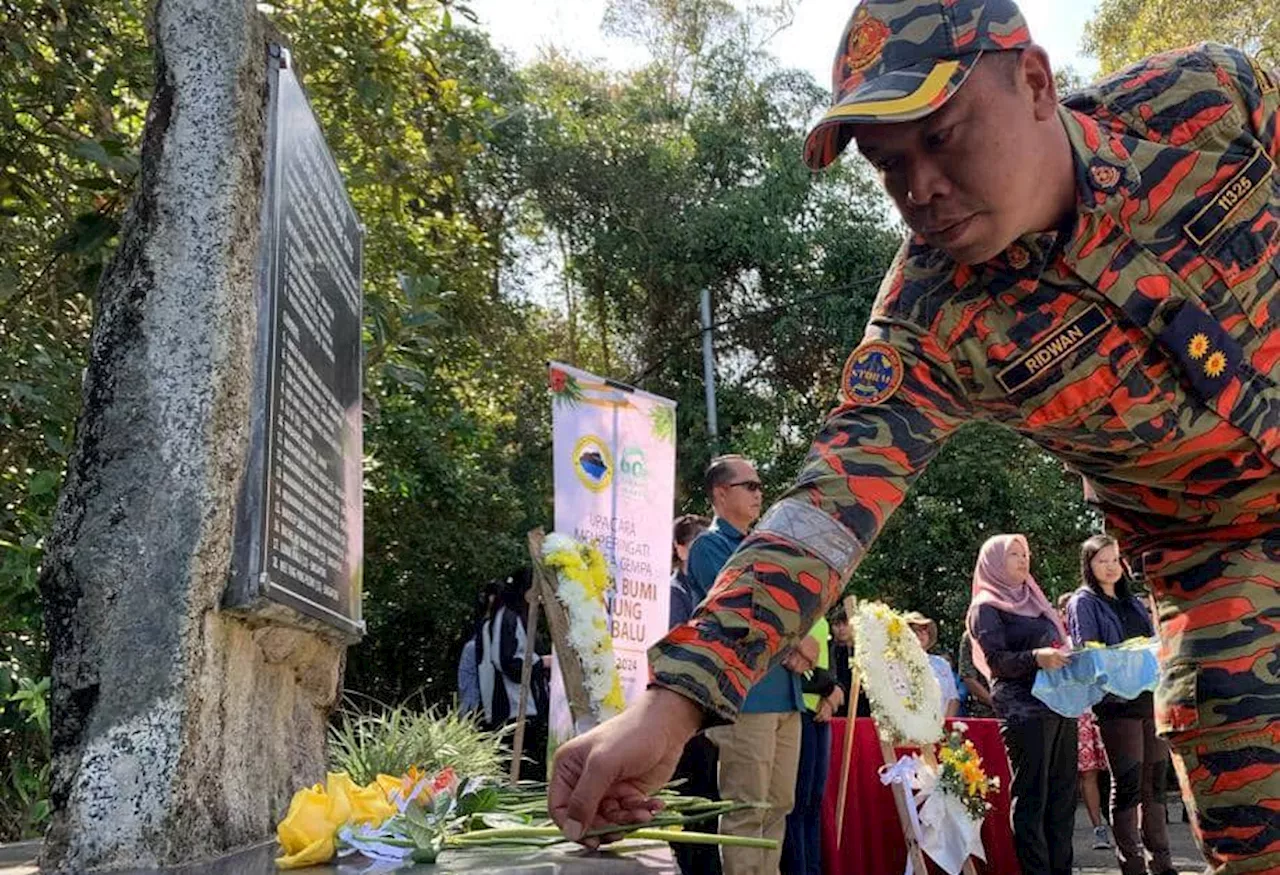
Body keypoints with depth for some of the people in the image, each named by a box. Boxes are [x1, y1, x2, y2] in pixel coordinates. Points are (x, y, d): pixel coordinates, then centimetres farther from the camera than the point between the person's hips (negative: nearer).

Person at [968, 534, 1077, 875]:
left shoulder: (1033, 601, 23)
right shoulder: (986, 607, 1)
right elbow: (997, 660, -10)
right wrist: (1036, 657, -25)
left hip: (1060, 707, 7)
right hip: (1024, 710, -7)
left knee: (1063, 795, 6)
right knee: (1031, 797, -8)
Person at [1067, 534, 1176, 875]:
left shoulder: (1133, 602, 21)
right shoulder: (1083, 603, 2)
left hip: (1151, 697, 6)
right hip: (1117, 702, -6)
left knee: (1155, 781, 10)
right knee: (1127, 783, -5)